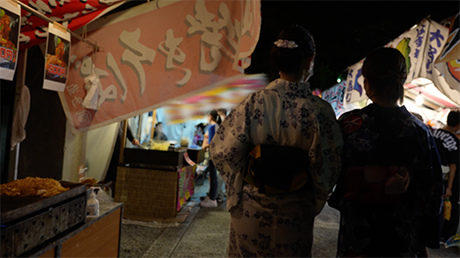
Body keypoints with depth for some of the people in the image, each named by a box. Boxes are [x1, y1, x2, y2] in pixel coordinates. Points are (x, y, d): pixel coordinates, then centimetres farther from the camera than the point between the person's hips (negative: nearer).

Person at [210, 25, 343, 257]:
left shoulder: (253, 103, -15)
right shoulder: (320, 111, -16)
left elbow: (222, 151, -10)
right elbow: (328, 167, -10)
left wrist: (238, 186, 7)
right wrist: (315, 202, 8)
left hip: (250, 211, 1)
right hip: (294, 218, 0)